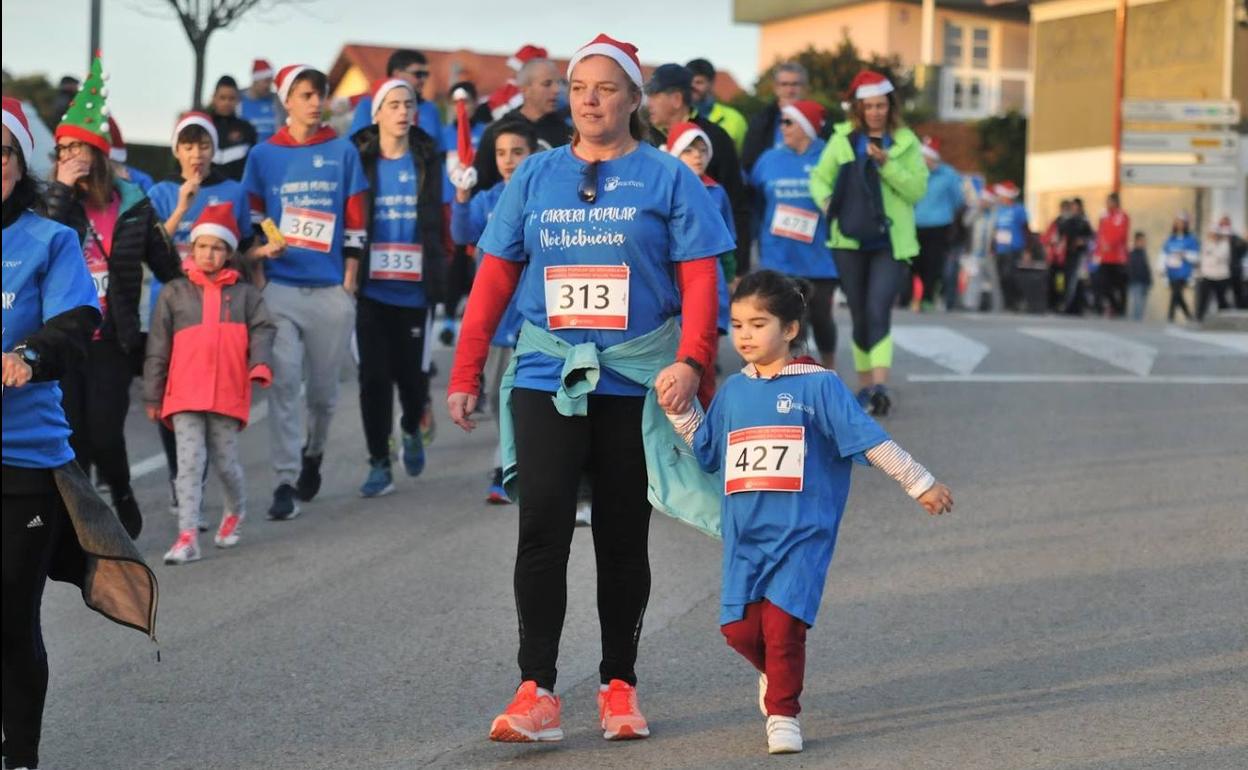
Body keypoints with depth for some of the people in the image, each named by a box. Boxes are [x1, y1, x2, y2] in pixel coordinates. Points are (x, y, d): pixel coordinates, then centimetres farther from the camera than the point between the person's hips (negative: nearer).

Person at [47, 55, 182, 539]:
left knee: (105, 434, -4)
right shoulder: (54, 201, 3)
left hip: (113, 341, 0)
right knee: (72, 435, -2)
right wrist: (62, 191, -18)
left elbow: (166, 265, 12)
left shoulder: (133, 206, 4)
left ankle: (122, 495, 25)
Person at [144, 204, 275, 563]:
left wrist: (260, 363, -18)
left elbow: (262, 330, 3)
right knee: (189, 462, -7)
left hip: (228, 395, 0)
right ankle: (187, 535, -11)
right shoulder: (174, 293, 8)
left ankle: (236, 510, 37)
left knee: (225, 462, 8)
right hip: (185, 395, 0)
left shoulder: (245, 294, 9)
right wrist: (152, 396, 7)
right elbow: (158, 347, 9)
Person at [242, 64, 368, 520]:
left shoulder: (342, 153, 6)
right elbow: (253, 217, 13)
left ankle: (312, 454, 35)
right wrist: (259, 264, 2)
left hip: (330, 289, 1)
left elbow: (355, 220, 6)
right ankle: (286, 481, -8)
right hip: (281, 287, -1)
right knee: (283, 382, -10)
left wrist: (349, 278, 1)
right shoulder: (263, 156, 5)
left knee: (324, 384, 8)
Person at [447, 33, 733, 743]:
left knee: (624, 536, 8)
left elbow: (700, 279, -4)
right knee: (543, 528, -9)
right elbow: (495, 279, 8)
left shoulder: (668, 178, 2)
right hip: (546, 377, 1)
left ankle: (620, 685, 19)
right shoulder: (535, 177, 8)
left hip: (635, 382, -1)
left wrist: (690, 360, -19)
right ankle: (537, 691, -7)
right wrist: (466, 375, 3)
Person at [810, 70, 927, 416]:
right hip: (850, 241, 2)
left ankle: (880, 384, -25)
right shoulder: (843, 139, 8)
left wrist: (887, 163, -15)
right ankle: (865, 384, 18)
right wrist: (826, 200, -10)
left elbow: (917, 190, -2)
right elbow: (820, 177, 12)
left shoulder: (905, 142, 5)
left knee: (878, 312, -17)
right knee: (859, 316, 8)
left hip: (890, 242, -2)